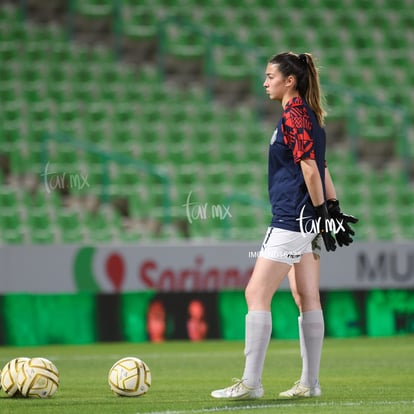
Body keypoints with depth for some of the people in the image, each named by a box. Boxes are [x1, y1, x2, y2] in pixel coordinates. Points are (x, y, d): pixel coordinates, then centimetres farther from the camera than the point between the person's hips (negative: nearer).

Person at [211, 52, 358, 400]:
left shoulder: (294, 116, -15)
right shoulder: (307, 114, 16)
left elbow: (310, 168, -19)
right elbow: (320, 168, 18)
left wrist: (322, 213, -17)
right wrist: (333, 210, 18)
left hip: (291, 220, -10)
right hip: (305, 220, 10)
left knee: (256, 294, -9)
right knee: (307, 300, 11)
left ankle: (251, 382, -10)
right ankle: (310, 382, 14)